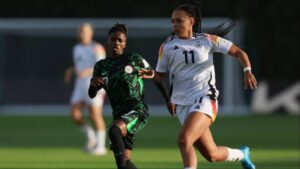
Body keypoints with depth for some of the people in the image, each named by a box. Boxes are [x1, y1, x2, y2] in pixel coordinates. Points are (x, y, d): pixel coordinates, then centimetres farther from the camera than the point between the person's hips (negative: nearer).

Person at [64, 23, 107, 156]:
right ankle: (90, 135, 16)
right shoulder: (77, 48, 14)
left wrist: (89, 71, -34)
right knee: (75, 114, -5)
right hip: (80, 85, 7)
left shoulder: (97, 48, -9)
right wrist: (70, 71, 7)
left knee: (95, 115, -9)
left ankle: (100, 145, 1)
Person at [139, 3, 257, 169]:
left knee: (184, 140, -28)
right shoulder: (167, 46, 6)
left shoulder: (207, 40, 1)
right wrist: (151, 74, -14)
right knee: (212, 155, 4)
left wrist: (247, 71, -11)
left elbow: (238, 52, 6)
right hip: (182, 104, 3)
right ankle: (242, 154, 35)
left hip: (204, 99, -3)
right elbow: (160, 76, 9)